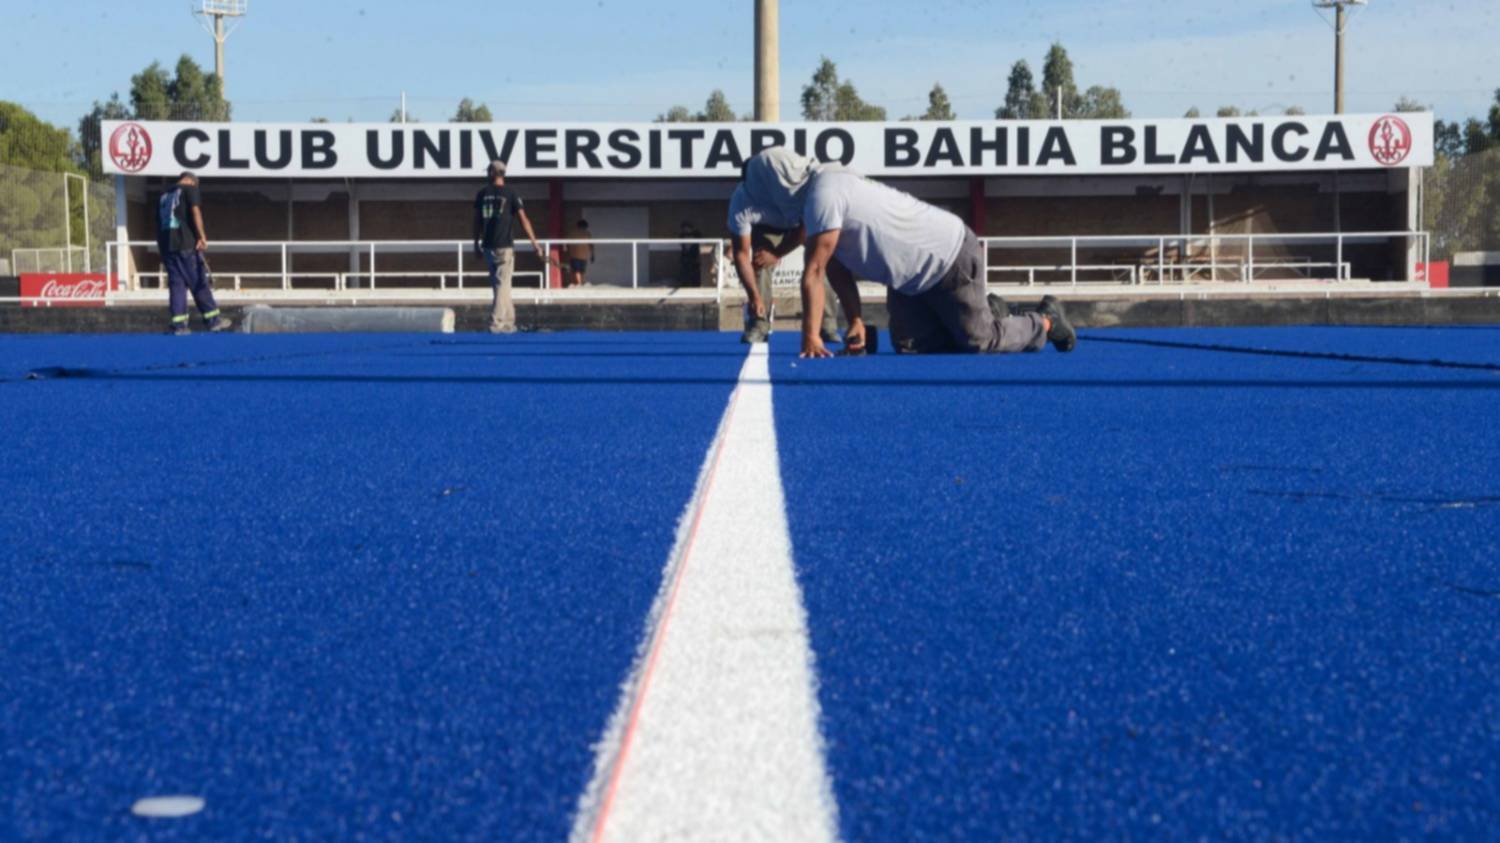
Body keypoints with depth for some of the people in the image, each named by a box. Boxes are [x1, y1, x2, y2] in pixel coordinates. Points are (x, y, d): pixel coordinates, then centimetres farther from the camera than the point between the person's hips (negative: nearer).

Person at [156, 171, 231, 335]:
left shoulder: (164, 196, 24)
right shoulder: (190, 189, 6)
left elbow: (158, 225, 22)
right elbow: (195, 211, -10)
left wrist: (162, 251, 22)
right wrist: (202, 236, -13)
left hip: (166, 246, 6)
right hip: (185, 244, -6)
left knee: (176, 284, 5)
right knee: (199, 282, -2)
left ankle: (179, 324, 0)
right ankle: (213, 319, -1)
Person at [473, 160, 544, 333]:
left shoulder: (482, 194, 6)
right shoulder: (511, 194, -5)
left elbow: (477, 220, 11)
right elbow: (523, 220, -9)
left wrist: (476, 242, 22)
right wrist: (535, 243, -7)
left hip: (487, 246, 4)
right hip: (504, 247, -4)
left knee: (500, 284, 14)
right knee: (502, 285, -2)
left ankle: (508, 321, 17)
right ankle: (496, 323, -9)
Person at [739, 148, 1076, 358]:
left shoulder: (823, 195, -29)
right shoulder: (827, 184, 2)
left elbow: (813, 273, -28)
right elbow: (835, 267, 5)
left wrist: (811, 338, -27)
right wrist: (856, 320, 2)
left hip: (952, 260, -9)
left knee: (979, 342, -1)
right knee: (912, 348, 6)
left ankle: (1046, 321, 23)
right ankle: (985, 314, 25)